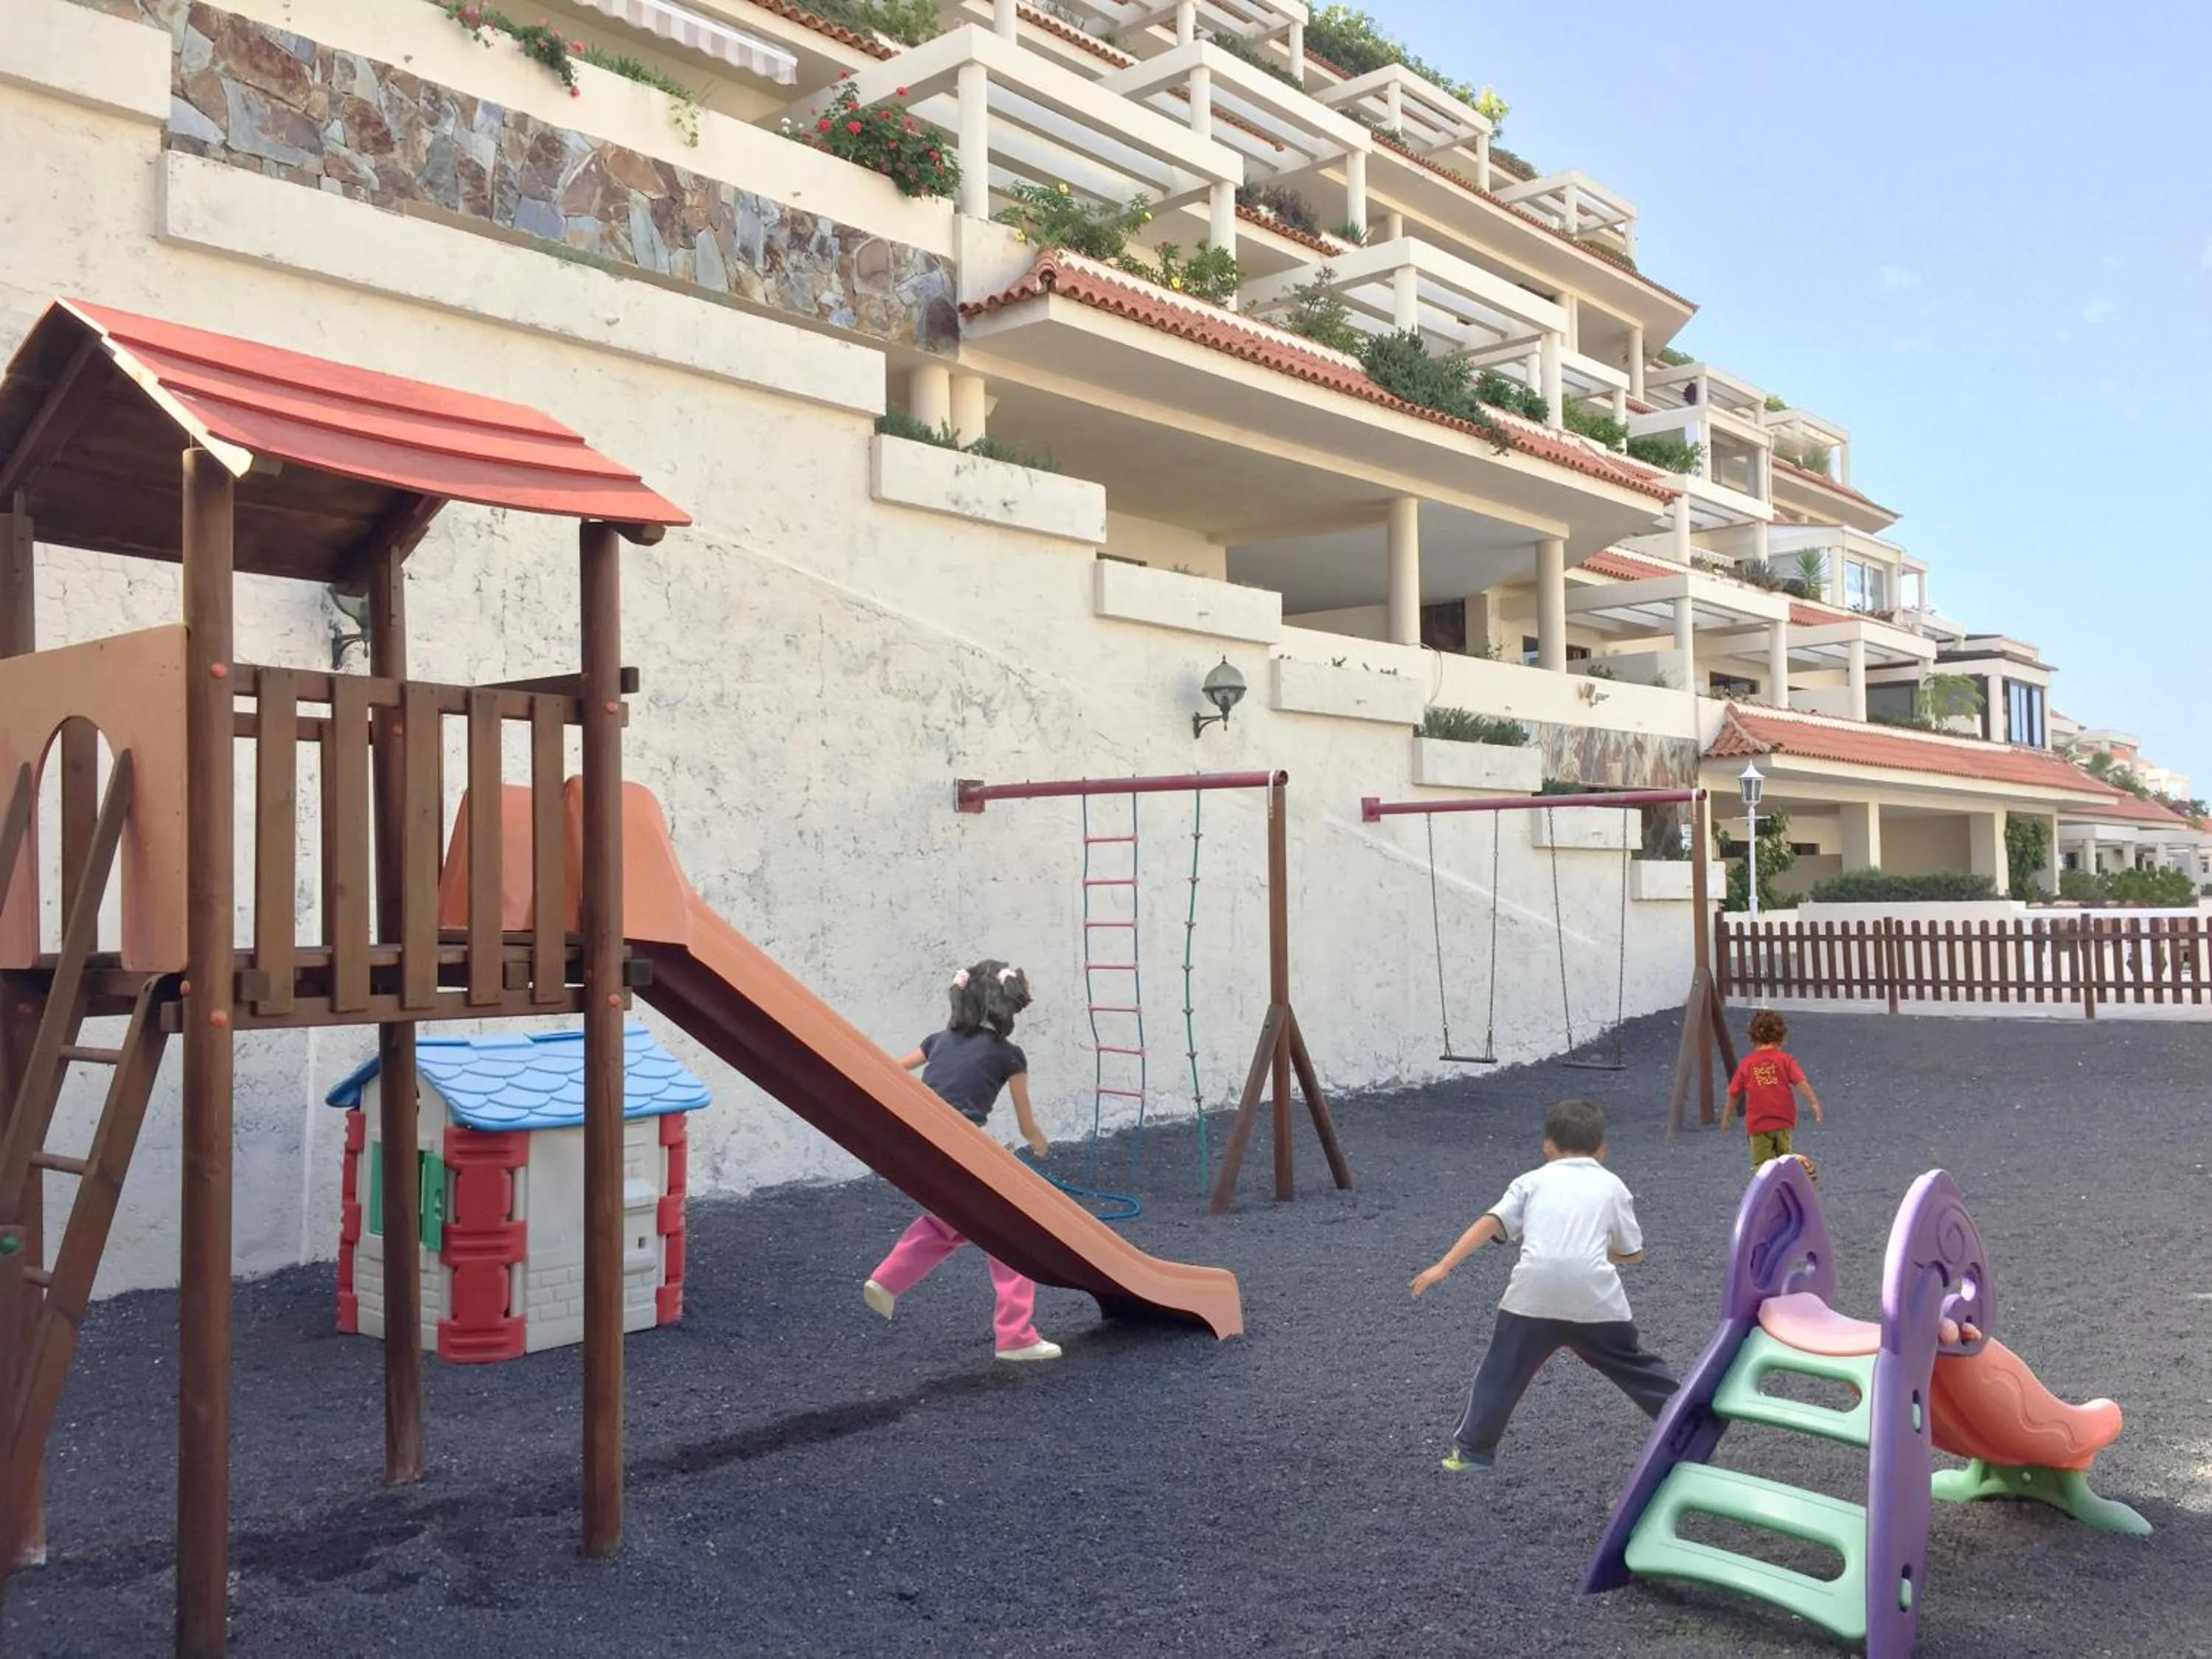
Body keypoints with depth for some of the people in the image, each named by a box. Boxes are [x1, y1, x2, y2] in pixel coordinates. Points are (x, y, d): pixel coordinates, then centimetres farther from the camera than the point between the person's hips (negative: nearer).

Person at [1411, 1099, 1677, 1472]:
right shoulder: (1611, 1185, 22)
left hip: (1534, 1290, -1)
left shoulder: (1534, 1180, 20)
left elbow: (1491, 1223, 8)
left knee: (1503, 1371, 15)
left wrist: (1444, 1267, 5)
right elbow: (1633, 1253, 24)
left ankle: (1473, 1448, 16)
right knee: (1635, 1366, 21)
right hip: (1595, 1293, 1)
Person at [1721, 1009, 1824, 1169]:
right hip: (1782, 1122, 1)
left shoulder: (1746, 1064, 3)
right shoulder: (1784, 1060, 1)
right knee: (1784, 1158, 21)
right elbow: (1801, 1083, -13)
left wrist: (1726, 1118, 17)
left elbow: (1733, 1094, 7)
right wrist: (1814, 1103, -14)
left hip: (1757, 1124, -1)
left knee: (1762, 1165, 1)